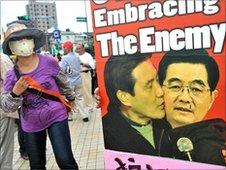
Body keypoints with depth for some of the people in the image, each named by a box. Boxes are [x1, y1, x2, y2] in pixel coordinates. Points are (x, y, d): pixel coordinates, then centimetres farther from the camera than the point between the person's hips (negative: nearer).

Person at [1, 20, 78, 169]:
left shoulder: (49, 62, -14)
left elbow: (63, 82, 4)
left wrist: (71, 98, 18)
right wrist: (15, 93, -28)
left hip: (56, 117, -2)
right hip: (31, 125, 3)